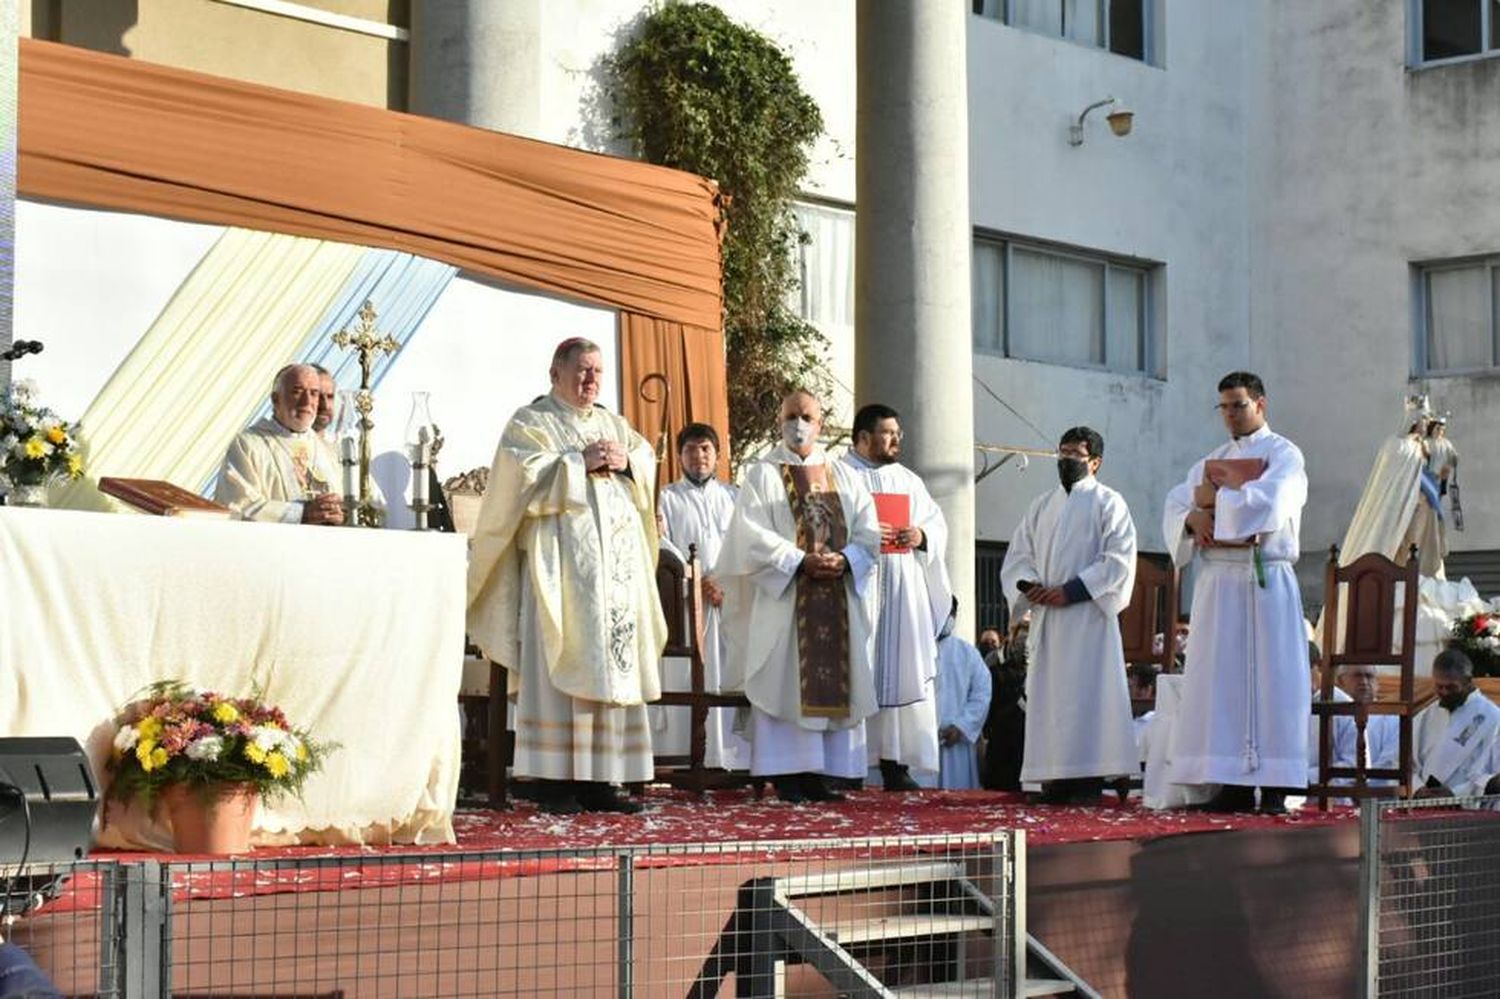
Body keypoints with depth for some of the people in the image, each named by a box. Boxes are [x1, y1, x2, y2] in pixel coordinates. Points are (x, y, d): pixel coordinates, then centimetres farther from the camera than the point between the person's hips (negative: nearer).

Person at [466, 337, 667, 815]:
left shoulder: (614, 424, 22)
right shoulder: (531, 422, 3)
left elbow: (650, 465, 16)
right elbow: (526, 473, -12)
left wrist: (625, 463, -4)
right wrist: (581, 462, -13)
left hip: (617, 560, 7)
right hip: (561, 557, -6)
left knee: (613, 664, 2)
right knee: (560, 667, -10)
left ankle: (598, 778, 4)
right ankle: (554, 780, -10)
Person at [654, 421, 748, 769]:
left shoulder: (734, 497, 18)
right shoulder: (667, 499, 11)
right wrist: (699, 581, -13)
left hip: (732, 601, 2)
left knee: (729, 680, -5)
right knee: (686, 682, -9)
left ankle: (729, 755, -6)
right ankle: (685, 757, -10)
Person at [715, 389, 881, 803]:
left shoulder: (844, 477, 16)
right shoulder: (762, 474, 4)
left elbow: (869, 532, 9)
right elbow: (753, 536, -7)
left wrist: (844, 559, -11)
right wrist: (801, 561, -17)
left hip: (838, 597, 4)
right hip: (783, 597, -4)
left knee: (834, 684, 0)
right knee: (786, 681, -8)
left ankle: (818, 773, 3)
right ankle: (787, 774, -8)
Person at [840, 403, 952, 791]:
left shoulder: (909, 480, 20)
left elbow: (938, 523, 18)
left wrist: (922, 536, -4)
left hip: (904, 588, 5)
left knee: (903, 671, 0)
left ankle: (895, 763, 1)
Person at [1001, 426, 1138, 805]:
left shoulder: (1108, 503, 2)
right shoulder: (1042, 506, 19)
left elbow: (1118, 560, -9)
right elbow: (1017, 555, 17)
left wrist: (1071, 590, -16)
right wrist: (1027, 584, -6)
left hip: (1087, 616, -6)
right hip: (1045, 615, 6)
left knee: (1087, 693, -9)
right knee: (1049, 694, 2)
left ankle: (1089, 780, -10)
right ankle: (1056, 778, 4)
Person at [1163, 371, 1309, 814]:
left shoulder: (1283, 455, 1)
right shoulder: (1213, 460, 20)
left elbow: (1267, 507, -16)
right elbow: (1175, 507, 13)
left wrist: (1214, 498, -6)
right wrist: (1194, 517, -9)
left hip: (1265, 581, -6)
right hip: (1217, 581, 6)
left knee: (1269, 679, -7)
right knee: (1221, 680, 0)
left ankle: (1274, 787, -6)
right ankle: (1234, 784, 2)